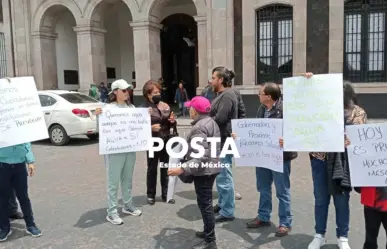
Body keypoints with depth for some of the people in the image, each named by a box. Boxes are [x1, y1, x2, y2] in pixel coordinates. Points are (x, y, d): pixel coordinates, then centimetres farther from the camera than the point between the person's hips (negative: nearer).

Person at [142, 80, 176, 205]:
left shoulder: (165, 106, 7)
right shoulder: (144, 108, -9)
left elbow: (171, 125, 16)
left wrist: (173, 121, -5)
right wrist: (150, 128, -27)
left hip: (166, 142, 5)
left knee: (166, 169, 12)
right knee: (152, 169, 8)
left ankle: (165, 194, 25)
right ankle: (151, 195, 22)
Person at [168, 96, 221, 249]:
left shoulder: (199, 128, -22)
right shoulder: (211, 122, 8)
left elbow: (201, 157, -30)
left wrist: (182, 169, -35)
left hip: (203, 171, -10)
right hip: (211, 168, 10)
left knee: (204, 204, 0)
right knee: (206, 202, 21)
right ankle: (208, 231, 34)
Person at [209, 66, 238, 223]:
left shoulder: (227, 96, -18)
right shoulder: (221, 95, 15)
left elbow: (219, 119, -25)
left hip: (224, 141, -11)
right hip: (219, 141, 11)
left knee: (224, 177, -3)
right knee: (220, 175, 19)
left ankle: (227, 212, 7)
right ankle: (222, 204, 33)